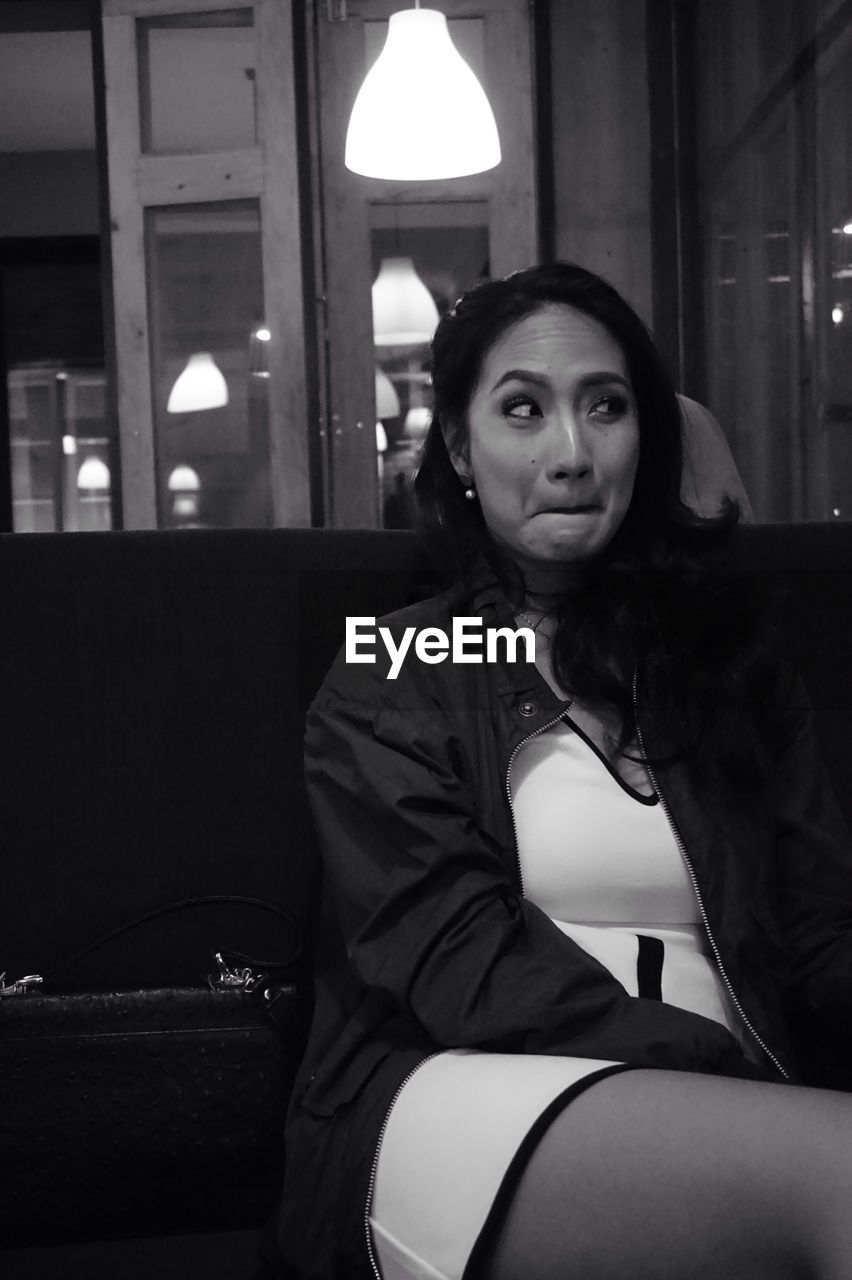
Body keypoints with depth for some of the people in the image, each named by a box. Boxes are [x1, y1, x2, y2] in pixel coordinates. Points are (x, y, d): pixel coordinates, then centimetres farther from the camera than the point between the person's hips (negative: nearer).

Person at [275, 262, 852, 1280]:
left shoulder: (726, 657, 18)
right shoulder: (387, 686, 8)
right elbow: (461, 962, -6)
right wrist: (740, 1081, -17)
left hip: (715, 1125, 4)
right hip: (454, 1108, -3)